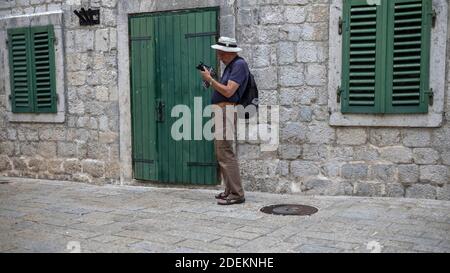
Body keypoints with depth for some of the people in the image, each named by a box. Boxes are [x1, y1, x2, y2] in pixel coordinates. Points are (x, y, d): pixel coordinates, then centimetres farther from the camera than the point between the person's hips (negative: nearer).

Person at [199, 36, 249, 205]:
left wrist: (210, 79, -11)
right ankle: (230, 190, 21)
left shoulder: (239, 65, -11)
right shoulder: (231, 65, 20)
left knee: (225, 154, -12)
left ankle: (236, 194, -9)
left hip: (226, 111, -11)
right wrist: (210, 79, 7)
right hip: (220, 112, 11)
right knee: (222, 153, 14)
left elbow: (228, 92, -19)